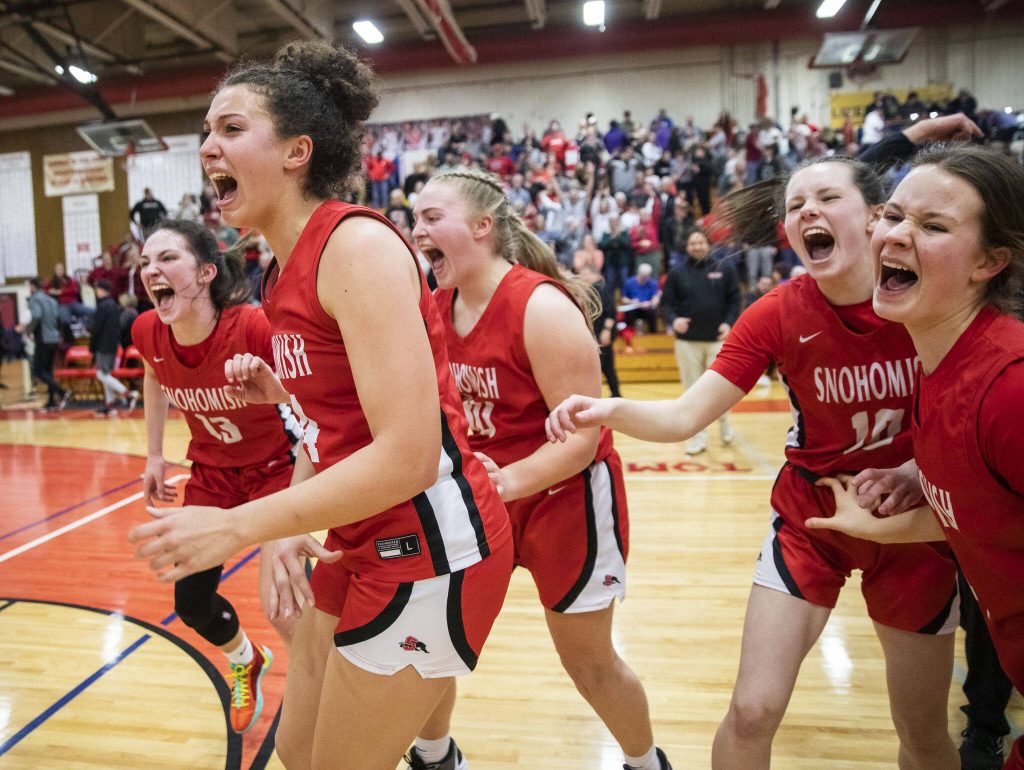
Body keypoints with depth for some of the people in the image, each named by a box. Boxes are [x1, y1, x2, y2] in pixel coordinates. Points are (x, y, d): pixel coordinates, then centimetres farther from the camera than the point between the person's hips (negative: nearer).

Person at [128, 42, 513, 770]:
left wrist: (238, 526, -18)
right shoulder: (288, 273, 9)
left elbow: (407, 456, -25)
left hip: (430, 550, -8)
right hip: (368, 546, 9)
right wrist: (288, 533, 5)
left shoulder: (357, 244, -18)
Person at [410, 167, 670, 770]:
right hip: (474, 501, 6)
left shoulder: (542, 306, -21)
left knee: (590, 663, 10)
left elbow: (582, 434, -23)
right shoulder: (434, 308, -1)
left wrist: (508, 481, -34)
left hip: (564, 499, -5)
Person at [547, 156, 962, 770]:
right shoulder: (777, 314, -15)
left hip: (914, 520, 1)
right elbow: (683, 417, -19)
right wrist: (610, 409, -37)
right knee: (752, 713, -4)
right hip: (809, 517, 0)